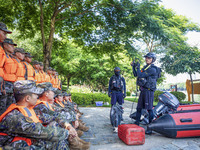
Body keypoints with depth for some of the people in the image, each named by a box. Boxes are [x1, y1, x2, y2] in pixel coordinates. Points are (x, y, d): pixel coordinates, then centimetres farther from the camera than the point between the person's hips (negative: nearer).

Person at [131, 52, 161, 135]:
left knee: (149, 109, -5)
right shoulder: (145, 67, 15)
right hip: (143, 90, 9)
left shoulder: (152, 69, -13)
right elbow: (136, 75, 21)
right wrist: (133, 66, 10)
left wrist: (138, 67, -7)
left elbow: (140, 75, -21)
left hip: (149, 91, -9)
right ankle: (136, 124, 25)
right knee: (139, 108, 13)